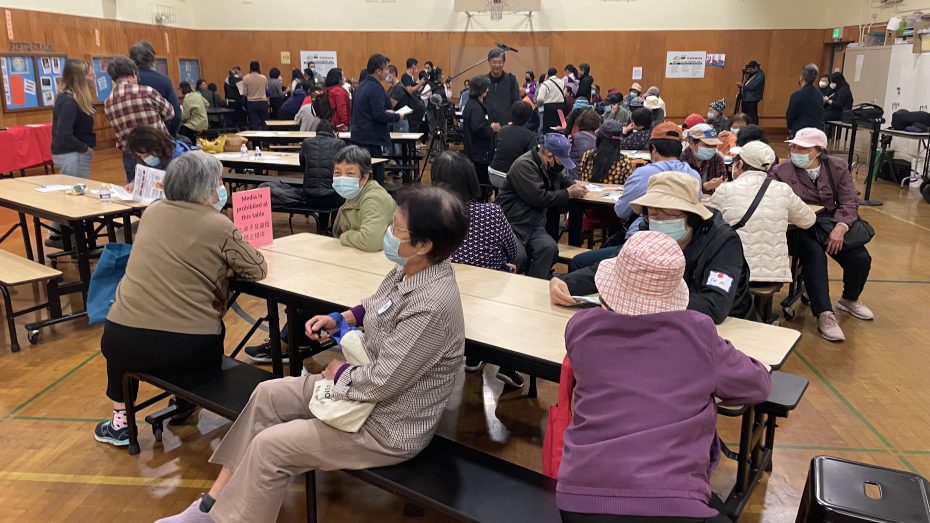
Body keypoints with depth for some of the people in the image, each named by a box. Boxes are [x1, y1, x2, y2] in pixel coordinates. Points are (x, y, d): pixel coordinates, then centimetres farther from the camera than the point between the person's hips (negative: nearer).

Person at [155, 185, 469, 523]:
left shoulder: (432, 306, -34)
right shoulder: (409, 270, -6)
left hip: (388, 427, -9)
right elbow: (378, 308, 16)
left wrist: (341, 372, -11)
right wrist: (340, 319, 0)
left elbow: (382, 382, -30)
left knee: (270, 447, -9)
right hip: (366, 383, 9)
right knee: (267, 395, 8)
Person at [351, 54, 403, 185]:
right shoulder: (375, 88, -17)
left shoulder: (363, 85, 14)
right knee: (376, 177, -5)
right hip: (372, 139, -10)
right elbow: (379, 115, -23)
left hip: (359, 137, 10)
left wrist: (386, 111, 16)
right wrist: (397, 117, -9)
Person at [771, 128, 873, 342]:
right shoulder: (781, 172, -4)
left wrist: (840, 228, -21)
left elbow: (849, 202, -4)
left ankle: (849, 300, 20)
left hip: (833, 224, 3)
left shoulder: (838, 167, 2)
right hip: (800, 228, -3)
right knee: (815, 255, -33)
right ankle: (825, 314, -27)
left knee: (861, 259, -13)